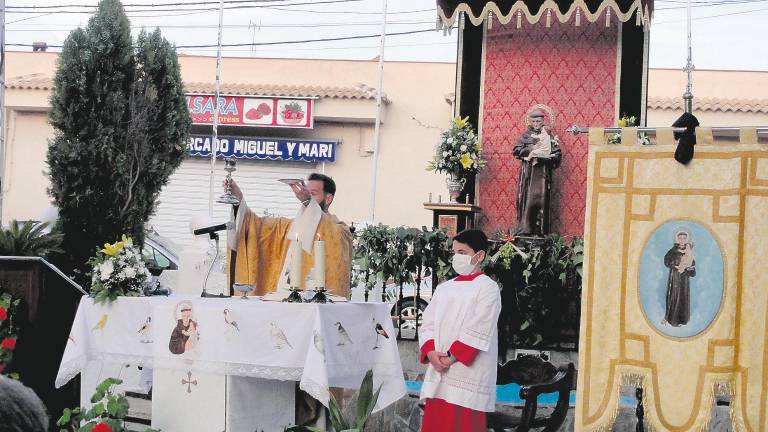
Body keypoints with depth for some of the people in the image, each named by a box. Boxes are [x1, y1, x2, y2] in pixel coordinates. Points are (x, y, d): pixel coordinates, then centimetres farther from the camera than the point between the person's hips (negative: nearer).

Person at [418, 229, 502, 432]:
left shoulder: (488, 287, -2)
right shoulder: (444, 288, 17)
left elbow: (478, 331, -11)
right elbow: (427, 324, 11)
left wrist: (451, 357, -13)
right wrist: (431, 353, -7)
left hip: (467, 375, -6)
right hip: (437, 375, 6)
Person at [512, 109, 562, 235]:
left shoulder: (549, 135, 7)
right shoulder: (526, 135, 11)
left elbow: (557, 154, -1)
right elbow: (516, 150, 1)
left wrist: (543, 156, -15)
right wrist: (530, 150, -12)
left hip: (543, 172, -1)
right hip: (528, 172, 1)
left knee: (541, 198, -5)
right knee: (527, 199, -3)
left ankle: (540, 230, -4)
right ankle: (525, 229, -3)